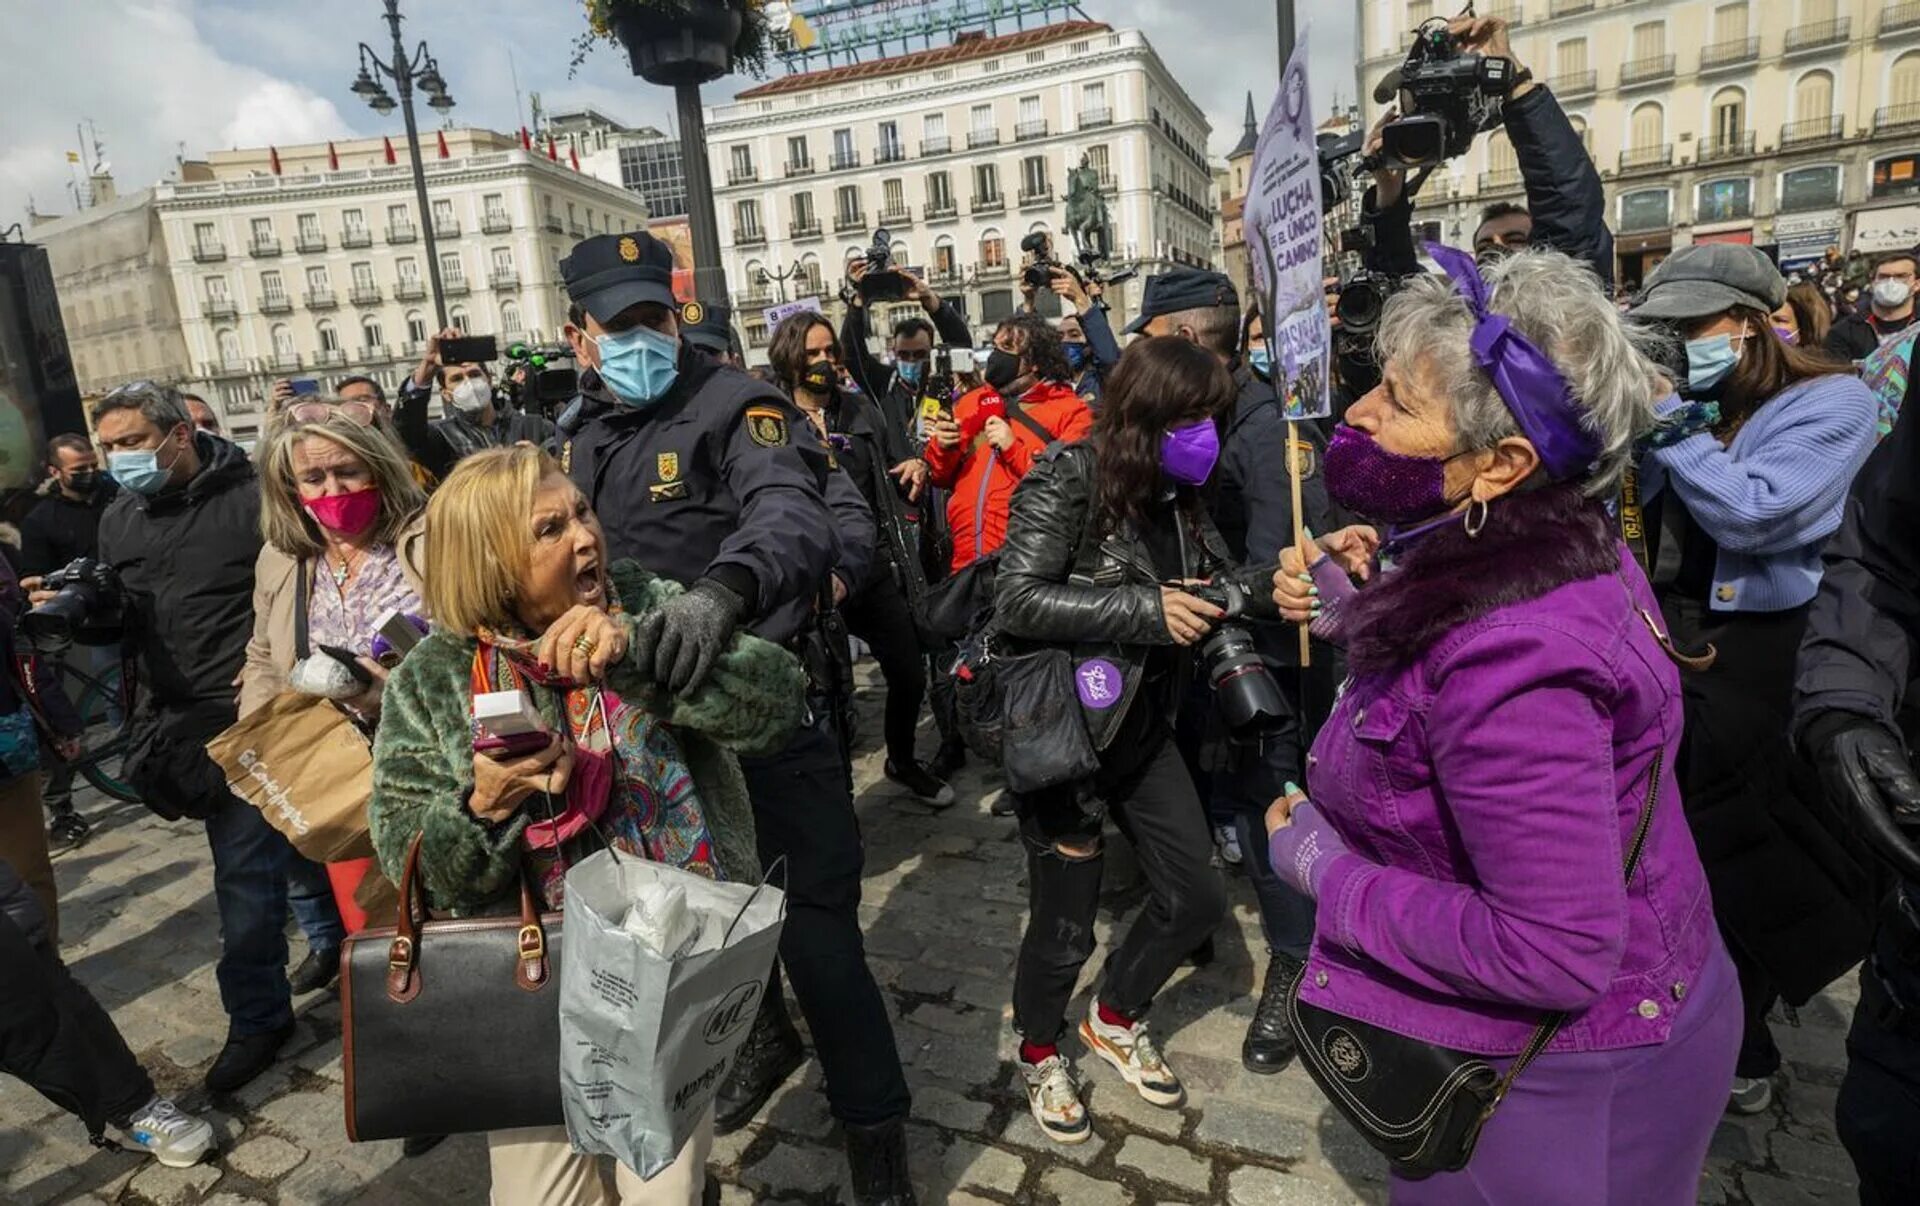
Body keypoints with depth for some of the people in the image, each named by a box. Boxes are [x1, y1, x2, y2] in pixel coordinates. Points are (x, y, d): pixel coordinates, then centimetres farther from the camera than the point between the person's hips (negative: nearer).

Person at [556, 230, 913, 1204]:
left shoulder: (734, 407, -11)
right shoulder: (579, 444, 12)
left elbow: (793, 510, -31)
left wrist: (726, 585, -50)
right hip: (657, 723, 7)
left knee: (815, 931, -2)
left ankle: (874, 1125, 20)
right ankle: (761, 1035, 51)